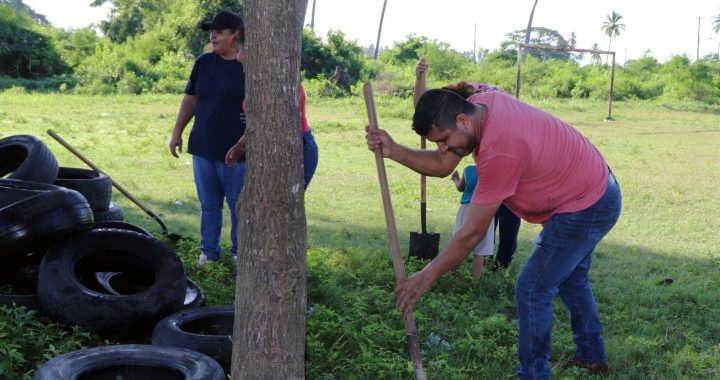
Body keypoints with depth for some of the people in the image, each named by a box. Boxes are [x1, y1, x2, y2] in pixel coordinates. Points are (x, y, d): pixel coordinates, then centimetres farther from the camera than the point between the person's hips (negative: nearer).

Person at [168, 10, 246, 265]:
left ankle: (240, 251, 20)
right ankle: (209, 251, 21)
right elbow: (190, 100, 13)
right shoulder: (204, 63, 7)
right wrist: (177, 132, 10)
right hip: (203, 148, 4)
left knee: (238, 204, 6)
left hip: (235, 152, -4)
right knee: (208, 204, 11)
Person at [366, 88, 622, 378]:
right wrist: (393, 150, -19)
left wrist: (427, 277, -22)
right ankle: (592, 356, 43)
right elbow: (441, 165, -3)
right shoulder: (479, 106, -11)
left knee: (531, 291, -6)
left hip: (585, 208, -10)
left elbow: (472, 233, -30)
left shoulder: (500, 152, -37)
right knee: (570, 278, 26)